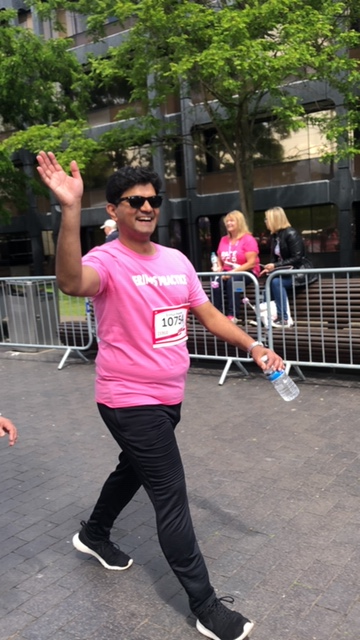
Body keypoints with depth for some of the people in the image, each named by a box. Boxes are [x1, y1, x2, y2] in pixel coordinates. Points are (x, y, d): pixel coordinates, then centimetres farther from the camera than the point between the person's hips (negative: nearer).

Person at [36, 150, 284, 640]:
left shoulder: (177, 261, 5)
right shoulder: (107, 261, -16)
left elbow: (209, 314, 8)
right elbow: (72, 282, -40)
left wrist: (254, 347, -4)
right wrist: (70, 210, -50)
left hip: (169, 396, 8)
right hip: (130, 401, -8)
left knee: (133, 469, 27)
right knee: (172, 499, -3)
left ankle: (94, 535, 54)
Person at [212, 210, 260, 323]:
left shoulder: (248, 239, -6)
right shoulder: (224, 240, 11)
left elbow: (252, 263, -14)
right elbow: (219, 260, 19)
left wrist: (234, 271, -21)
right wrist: (219, 268, -5)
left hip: (246, 272, -5)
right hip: (228, 273, 5)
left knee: (232, 281, -36)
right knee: (215, 283, -27)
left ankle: (233, 315, -34)